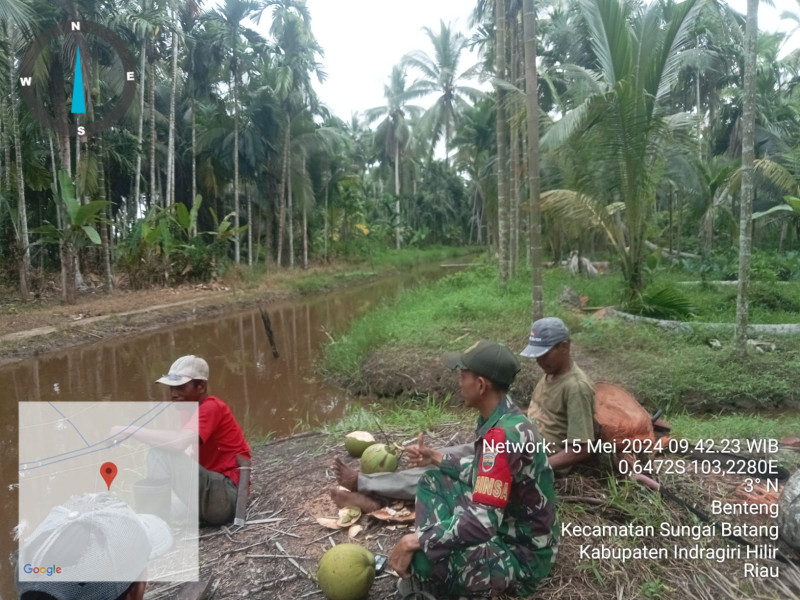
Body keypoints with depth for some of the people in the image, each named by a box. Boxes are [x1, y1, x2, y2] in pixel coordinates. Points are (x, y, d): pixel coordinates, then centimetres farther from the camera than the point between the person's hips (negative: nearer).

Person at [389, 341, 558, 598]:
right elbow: (484, 474, 17)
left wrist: (416, 540, -25)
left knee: (418, 558, -30)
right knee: (432, 482, 13)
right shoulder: (500, 416, 0)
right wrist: (435, 458, 16)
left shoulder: (503, 435, -30)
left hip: (522, 554, -10)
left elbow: (482, 523, -33)